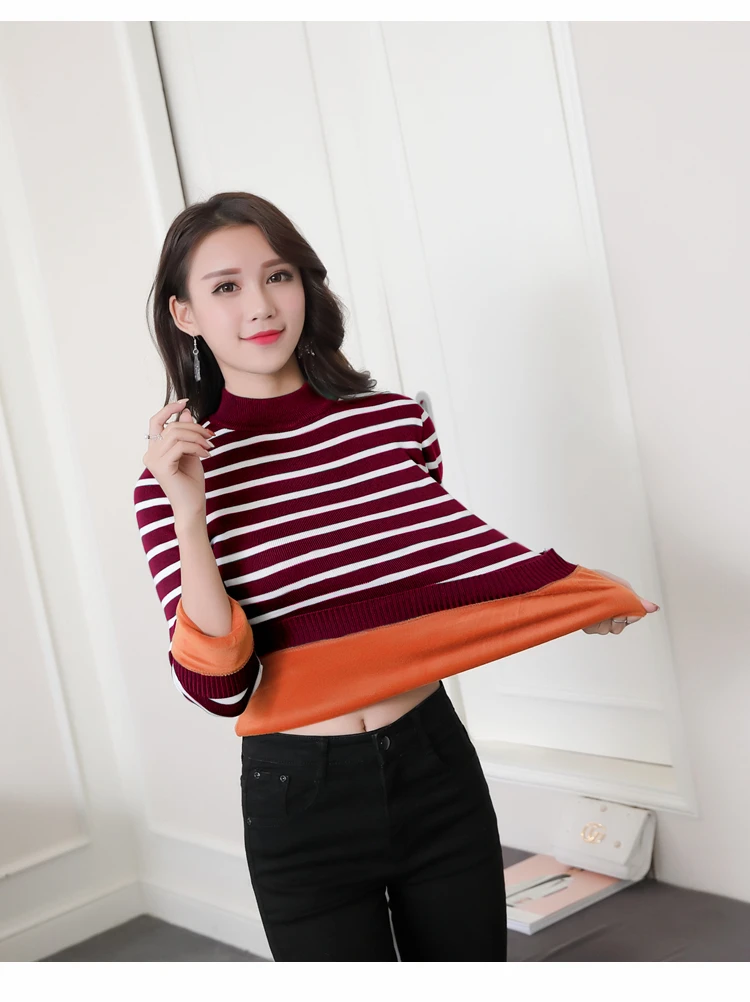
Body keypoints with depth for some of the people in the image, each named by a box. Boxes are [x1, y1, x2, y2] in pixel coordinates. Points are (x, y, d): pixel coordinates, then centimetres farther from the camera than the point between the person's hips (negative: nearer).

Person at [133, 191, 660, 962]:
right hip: (299, 803, -2)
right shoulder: (174, 476, -6)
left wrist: (565, 592, 2)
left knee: (470, 961, 17)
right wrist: (188, 515, -21)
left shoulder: (398, 421, -1)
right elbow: (219, 689, -14)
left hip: (434, 766, 3)